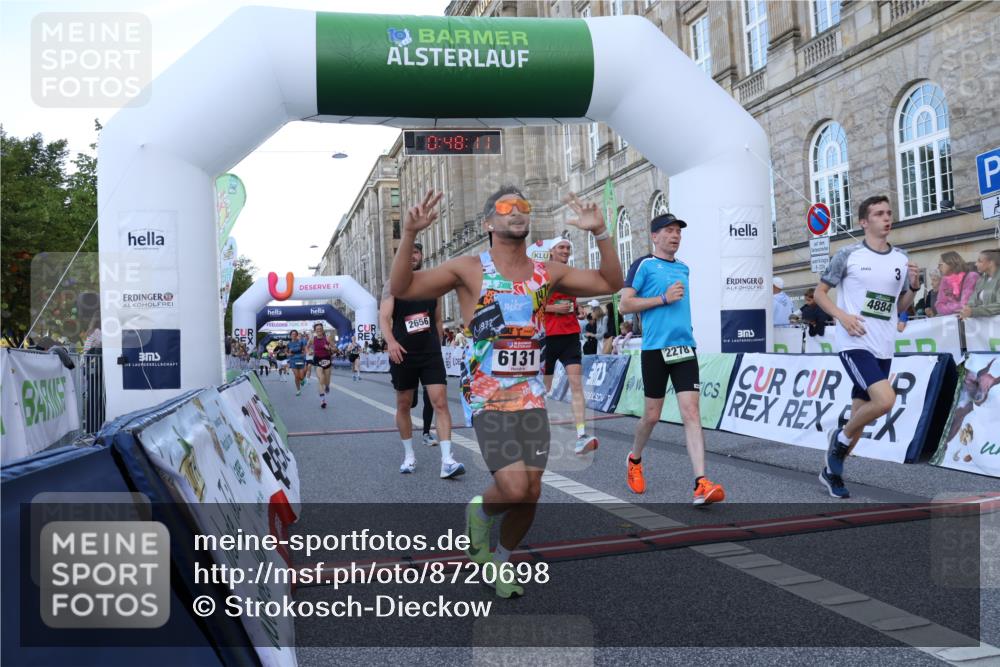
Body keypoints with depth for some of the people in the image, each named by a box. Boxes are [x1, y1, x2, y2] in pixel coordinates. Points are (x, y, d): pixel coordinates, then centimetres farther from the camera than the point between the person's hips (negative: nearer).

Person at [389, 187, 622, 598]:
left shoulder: (546, 272, 8)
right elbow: (401, 289, -9)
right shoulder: (469, 269, -3)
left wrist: (600, 233, -2)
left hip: (531, 398, 4)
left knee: (530, 493, 6)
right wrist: (409, 234, -21)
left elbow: (610, 283, 10)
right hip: (487, 399, -4)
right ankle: (480, 512, 20)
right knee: (514, 488, -16)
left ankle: (501, 561, 32)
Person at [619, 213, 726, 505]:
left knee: (691, 412, -7)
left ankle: (701, 484, -13)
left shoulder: (684, 268, 17)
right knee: (652, 414, 5)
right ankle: (634, 460, 34)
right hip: (655, 349, -4)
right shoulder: (643, 265, -1)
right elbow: (624, 305, -9)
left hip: (684, 347, 4)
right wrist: (664, 298, -13)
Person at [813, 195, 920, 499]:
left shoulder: (901, 259, 10)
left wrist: (914, 286, -1)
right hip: (855, 344, -6)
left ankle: (831, 471, 24)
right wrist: (842, 315, -15)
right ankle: (841, 437, 3)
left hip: (884, 348, 6)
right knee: (885, 399, -24)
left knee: (860, 411, 9)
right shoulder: (849, 254, -4)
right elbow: (820, 293, 1)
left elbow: (900, 307, 18)